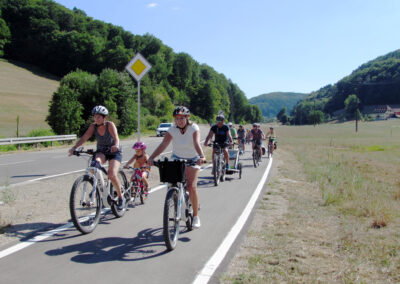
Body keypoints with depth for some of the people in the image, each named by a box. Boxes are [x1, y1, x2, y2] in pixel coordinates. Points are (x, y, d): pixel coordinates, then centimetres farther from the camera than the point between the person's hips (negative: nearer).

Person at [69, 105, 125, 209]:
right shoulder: (93, 126, -9)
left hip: (114, 151, -3)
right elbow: (84, 137, -19)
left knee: (112, 174, -22)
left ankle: (121, 197, -2)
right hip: (101, 151, 3)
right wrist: (74, 147, -35)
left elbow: (116, 137, -35)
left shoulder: (110, 125, -20)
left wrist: (116, 145, -57)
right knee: (96, 161, -34)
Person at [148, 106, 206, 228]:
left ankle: (196, 216, 1)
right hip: (176, 158, 3)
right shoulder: (172, 130, -14)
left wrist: (202, 156, -54)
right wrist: (151, 158, -39)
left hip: (192, 160, -3)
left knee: (192, 187, -13)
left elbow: (197, 144, -34)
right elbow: (163, 144, -25)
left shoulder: (194, 128, -19)